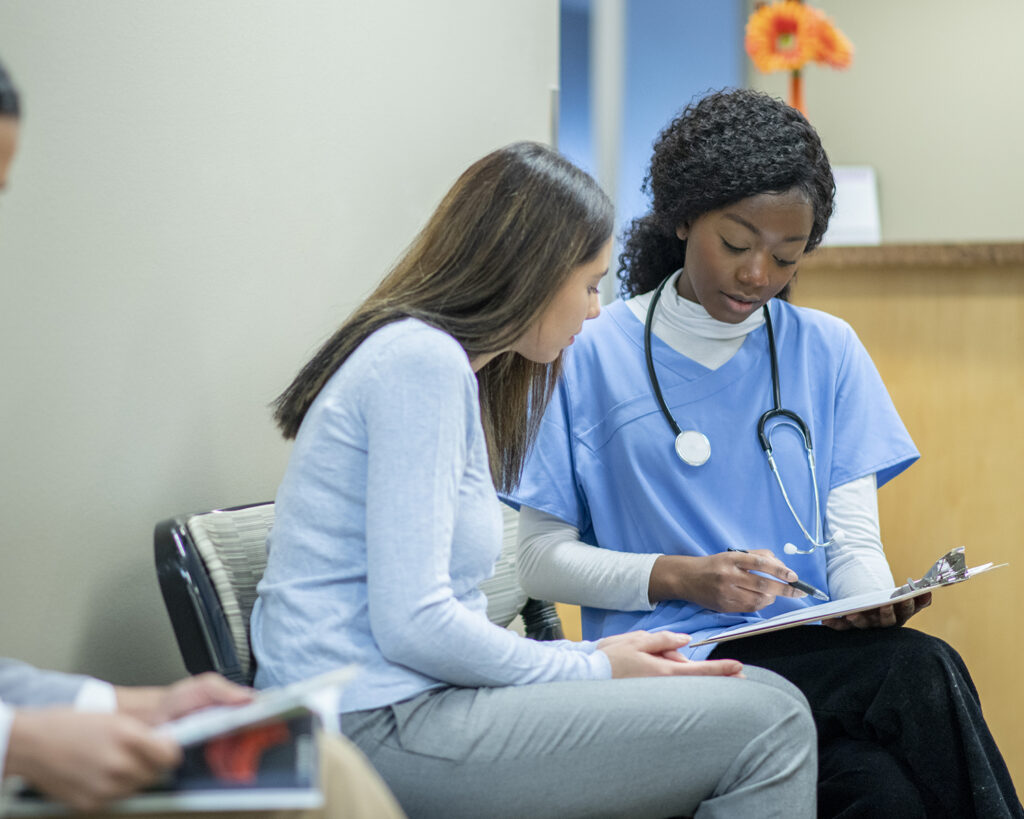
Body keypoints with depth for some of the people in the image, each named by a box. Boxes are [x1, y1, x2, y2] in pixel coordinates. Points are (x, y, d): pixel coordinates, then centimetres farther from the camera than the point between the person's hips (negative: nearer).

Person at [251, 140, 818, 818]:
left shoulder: (453, 364, 19)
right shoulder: (422, 358, -12)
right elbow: (412, 624, -20)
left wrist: (601, 658, 6)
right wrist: (595, 669, -8)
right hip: (376, 725, -10)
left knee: (760, 693, 4)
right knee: (769, 725, -12)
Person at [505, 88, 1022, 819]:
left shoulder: (827, 352, 14)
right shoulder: (596, 356, 4)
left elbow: (853, 539, 9)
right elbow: (541, 558, 3)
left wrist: (870, 601, -15)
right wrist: (680, 578, -13)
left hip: (811, 650, 3)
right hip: (671, 662, -3)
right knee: (923, 674, -29)